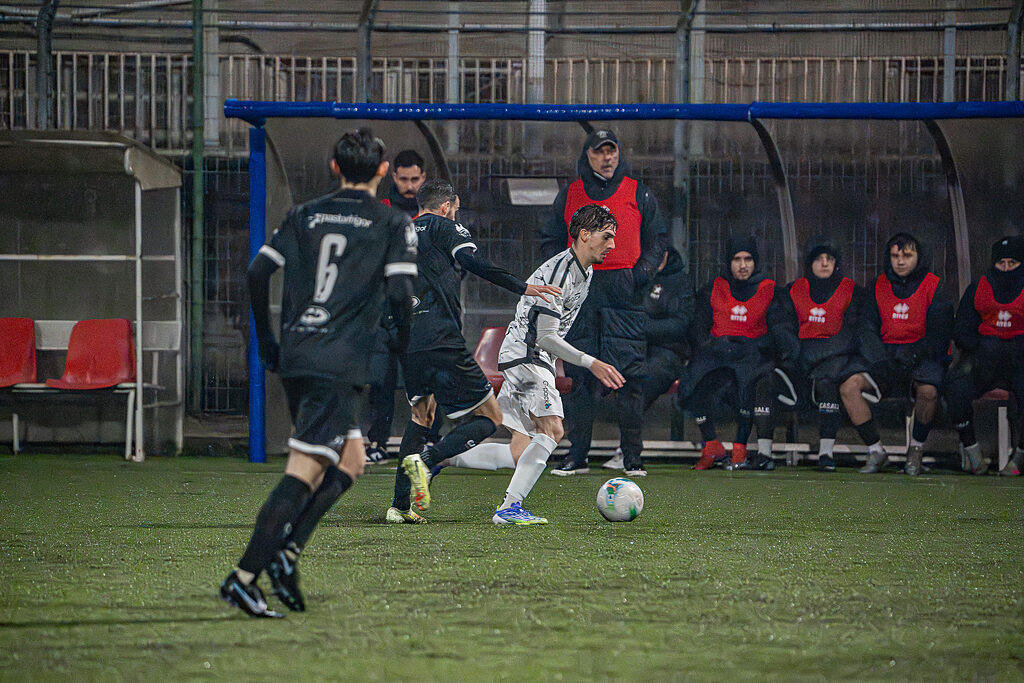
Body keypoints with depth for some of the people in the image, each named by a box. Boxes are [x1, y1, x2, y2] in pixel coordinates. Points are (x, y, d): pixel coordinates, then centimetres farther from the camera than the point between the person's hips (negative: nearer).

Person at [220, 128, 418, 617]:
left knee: (350, 459, 20)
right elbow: (400, 291, -10)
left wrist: (266, 342, 17)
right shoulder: (392, 224, 1)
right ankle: (243, 577, -17)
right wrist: (401, 337, 9)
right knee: (304, 472, -9)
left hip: (294, 358, 6)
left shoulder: (304, 216, 14)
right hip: (339, 365, -6)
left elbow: (258, 272, 8)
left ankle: (286, 553, 6)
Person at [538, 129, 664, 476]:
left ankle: (632, 456, -2)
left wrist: (643, 270, -4)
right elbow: (551, 241, 18)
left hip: (625, 295, -1)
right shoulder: (569, 195, 14)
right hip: (579, 295, 1)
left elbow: (656, 241, 13)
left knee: (629, 375, -6)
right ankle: (577, 456, 5)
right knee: (579, 376, 0)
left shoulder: (638, 194, 11)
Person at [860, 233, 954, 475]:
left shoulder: (933, 287, -1)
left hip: (925, 355, -3)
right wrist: (880, 358, -10)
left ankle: (916, 450, -13)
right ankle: (876, 452, -18)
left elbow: (938, 335, -6)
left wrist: (910, 356, -20)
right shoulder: (879, 286, 10)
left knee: (928, 390, -37)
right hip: (888, 353, 3)